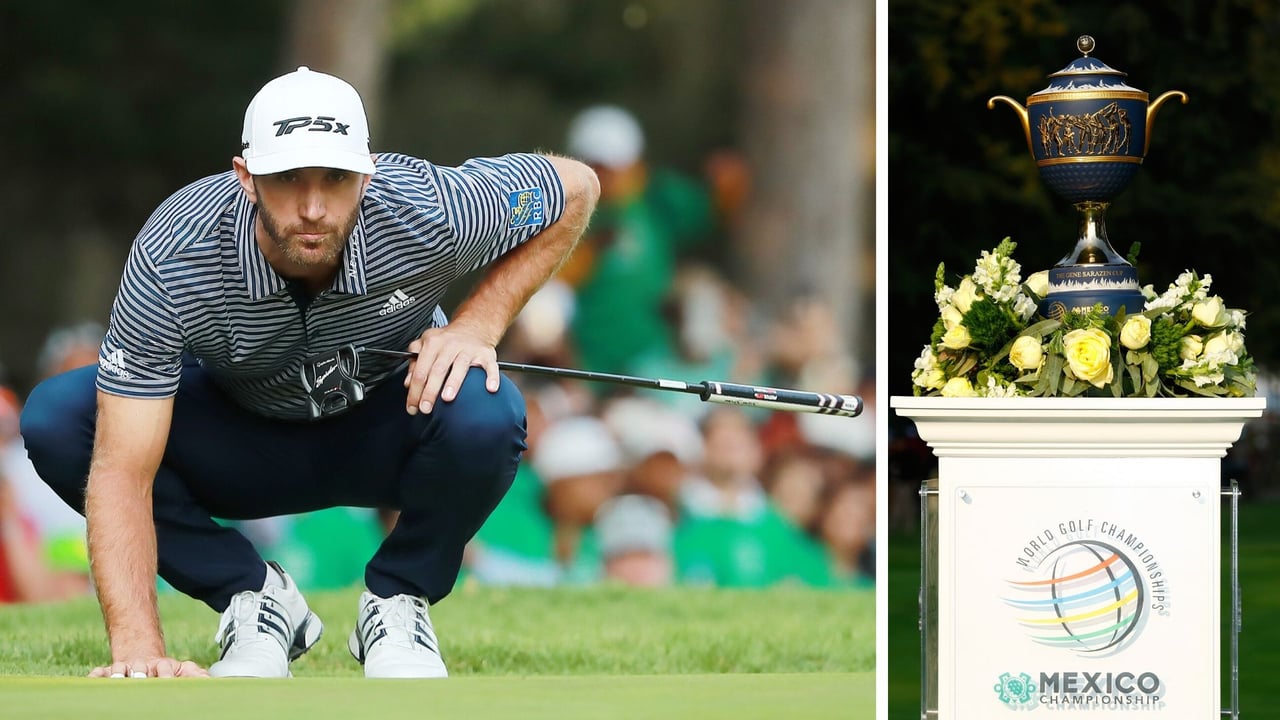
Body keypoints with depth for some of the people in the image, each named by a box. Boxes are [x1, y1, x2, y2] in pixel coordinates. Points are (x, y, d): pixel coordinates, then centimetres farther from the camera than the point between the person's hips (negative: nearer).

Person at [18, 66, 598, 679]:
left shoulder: (426, 213, -32)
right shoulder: (172, 256, -34)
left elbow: (575, 186, -11)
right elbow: (121, 470, -35)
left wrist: (478, 325, -24)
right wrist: (138, 647, -47)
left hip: (389, 429, -1)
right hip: (241, 435, 1)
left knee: (482, 415, -36)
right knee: (55, 417, -25)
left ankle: (396, 602, -5)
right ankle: (255, 601, -6)